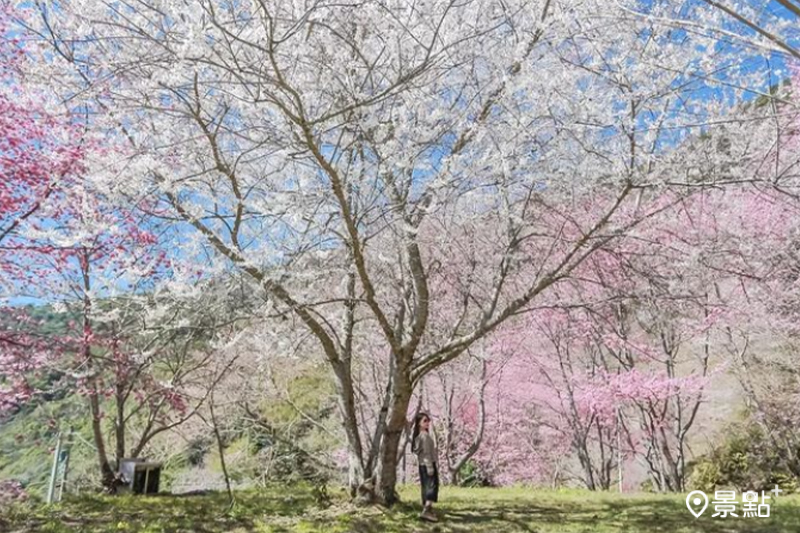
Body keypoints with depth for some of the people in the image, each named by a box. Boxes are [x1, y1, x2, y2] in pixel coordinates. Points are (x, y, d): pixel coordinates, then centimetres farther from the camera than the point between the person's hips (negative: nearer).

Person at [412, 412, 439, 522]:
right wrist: (430, 466, -22)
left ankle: (428, 509, 22)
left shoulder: (417, 435, 13)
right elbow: (426, 452, -21)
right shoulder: (425, 435, -16)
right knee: (432, 486, -11)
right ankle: (426, 511, -21)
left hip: (422, 464, 9)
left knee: (425, 487, 14)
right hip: (428, 464, -9)